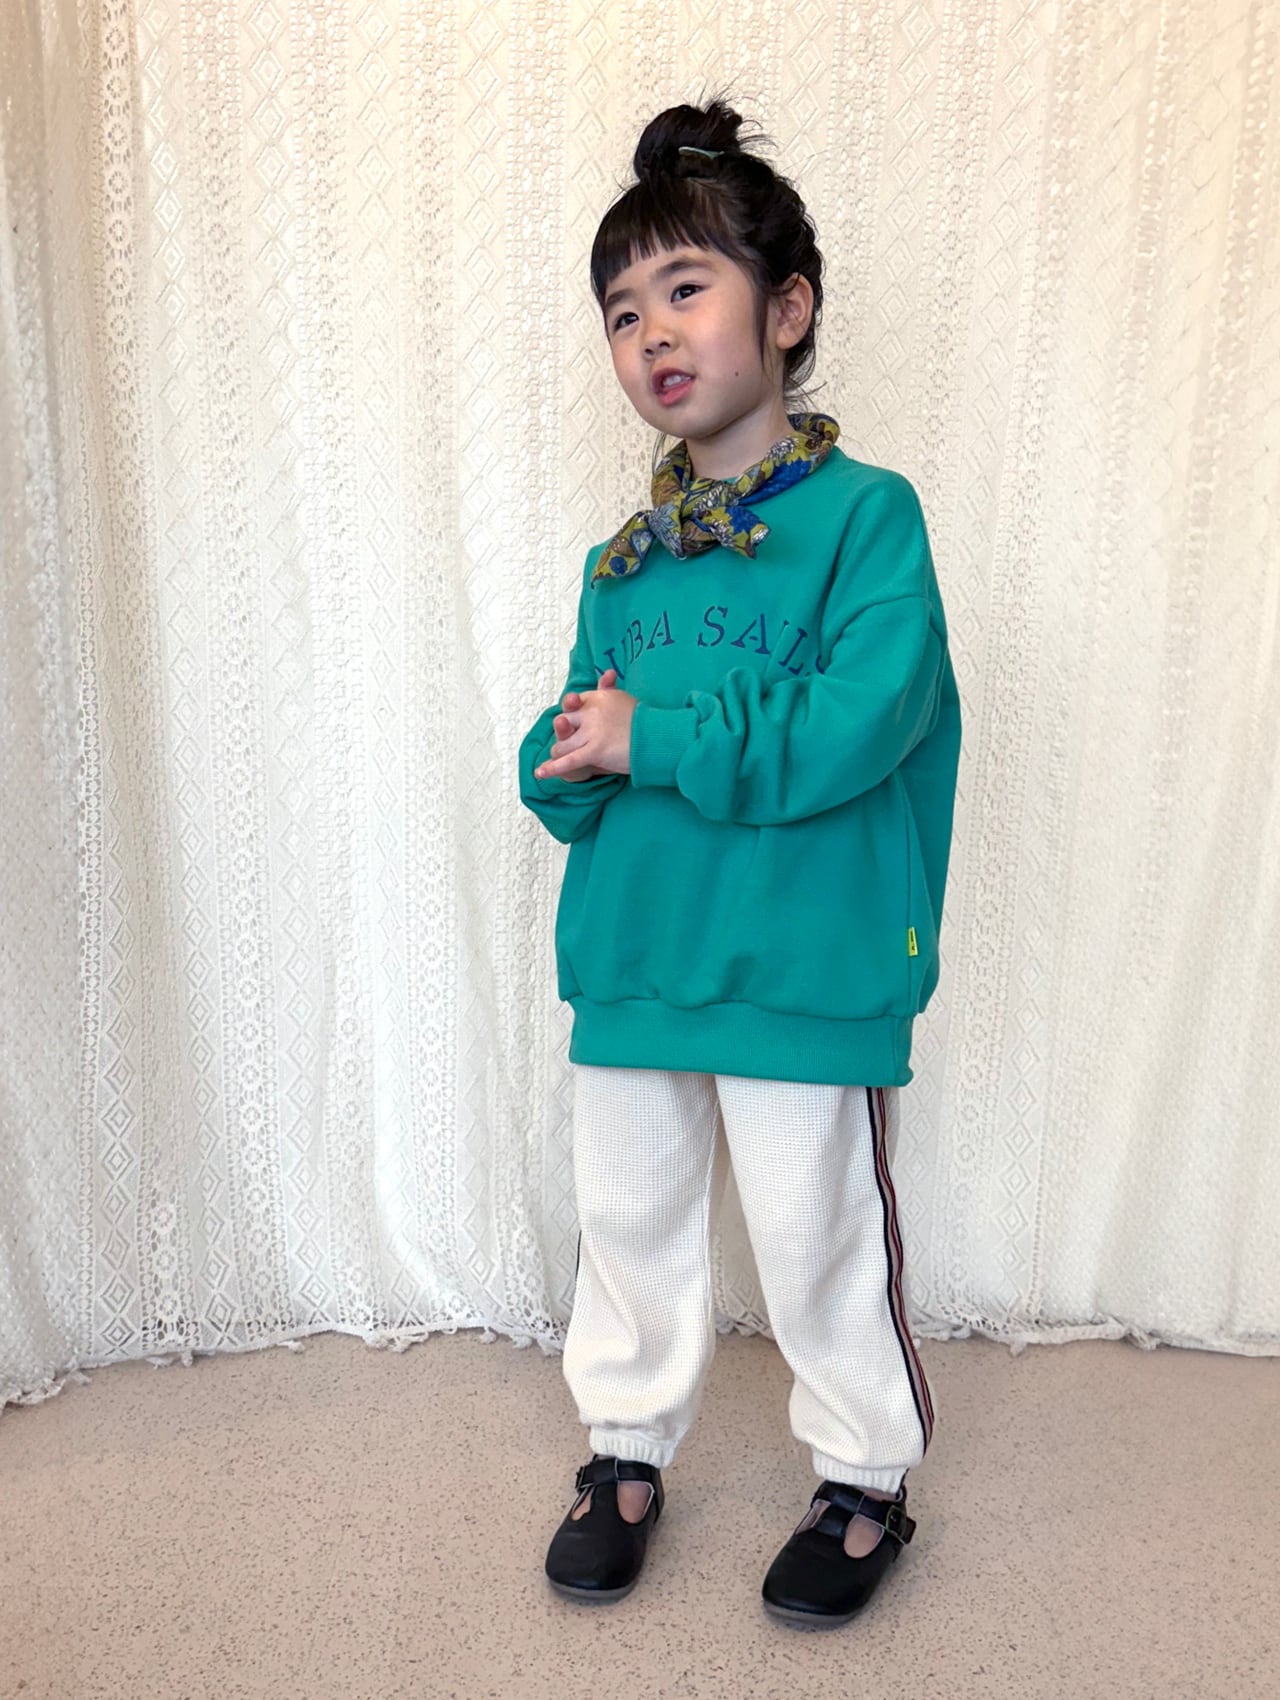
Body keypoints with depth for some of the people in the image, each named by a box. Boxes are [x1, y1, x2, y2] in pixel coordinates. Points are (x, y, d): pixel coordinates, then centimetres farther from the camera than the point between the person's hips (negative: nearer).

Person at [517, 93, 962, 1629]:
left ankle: (866, 1477, 35)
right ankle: (627, 1445, 41)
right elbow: (561, 759, 9)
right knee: (628, 1213, 18)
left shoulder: (864, 513, -8)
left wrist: (652, 736, -18)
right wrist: (574, 763, -14)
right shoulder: (622, 559, 9)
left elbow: (854, 726, -22)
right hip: (628, 955, 6)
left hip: (803, 966, -5)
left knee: (816, 1233, 9)